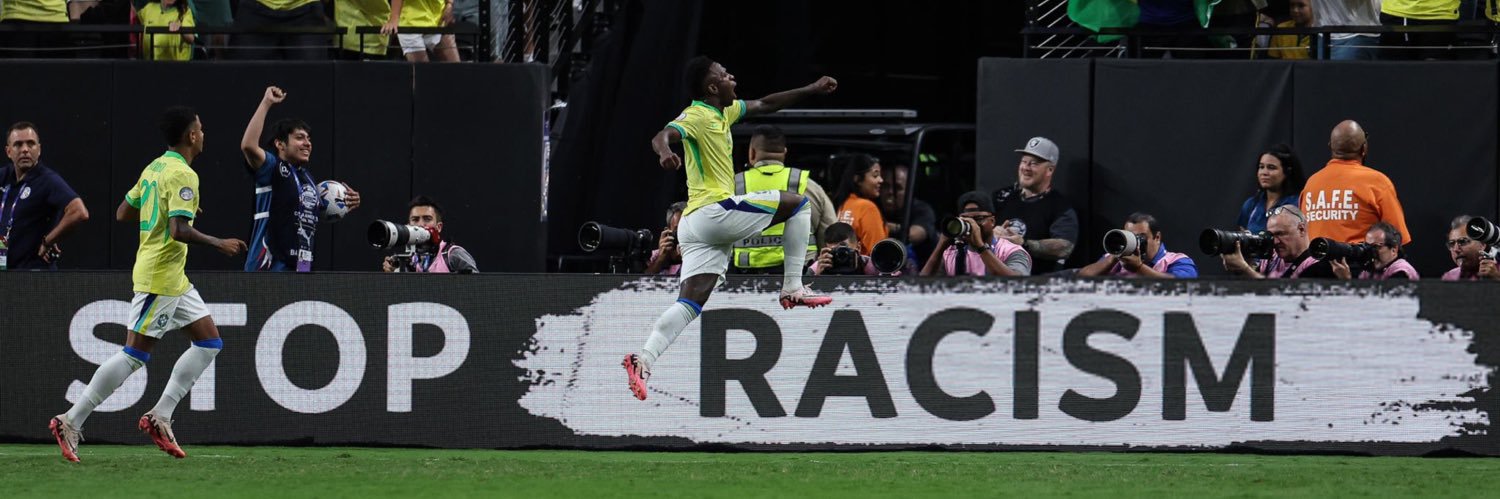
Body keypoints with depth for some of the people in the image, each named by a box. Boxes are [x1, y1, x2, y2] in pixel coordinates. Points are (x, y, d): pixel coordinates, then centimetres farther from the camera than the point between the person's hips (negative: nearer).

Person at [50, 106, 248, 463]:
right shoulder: (182, 175, -17)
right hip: (160, 278, -10)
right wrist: (219, 244, -16)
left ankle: (160, 417, 8)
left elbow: (123, 214, 17)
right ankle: (71, 423, -3)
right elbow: (178, 230, -26)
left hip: (174, 279, 10)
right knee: (135, 355, -7)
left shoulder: (154, 169, 11)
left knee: (210, 343, 9)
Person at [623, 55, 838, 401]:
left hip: (694, 226, 9)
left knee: (690, 304, -4)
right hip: (715, 210, -9)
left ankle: (644, 358, -19)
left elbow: (767, 104, 35)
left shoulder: (725, 112, 21)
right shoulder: (697, 116, -7)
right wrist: (664, 152, -48)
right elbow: (663, 135, -24)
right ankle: (793, 288, 2)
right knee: (797, 203, 2)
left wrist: (811, 90, 34)